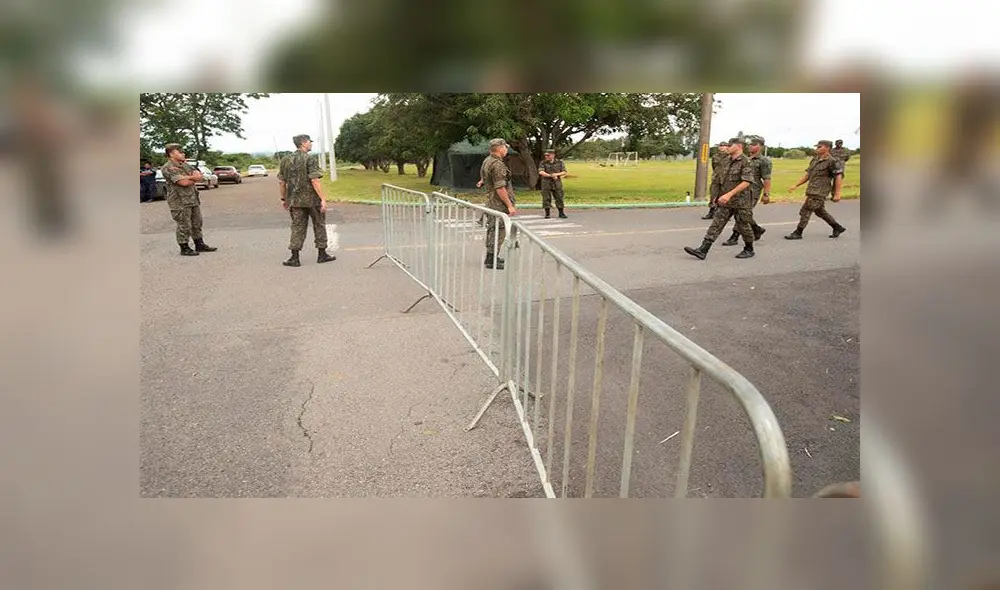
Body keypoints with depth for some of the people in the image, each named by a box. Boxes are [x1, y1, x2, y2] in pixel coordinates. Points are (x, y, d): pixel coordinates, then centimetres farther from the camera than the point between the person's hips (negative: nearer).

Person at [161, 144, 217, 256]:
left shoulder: (185, 165, 13)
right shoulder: (167, 168, -13)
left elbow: (200, 176, 3)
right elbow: (184, 182, -23)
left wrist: (188, 177, -15)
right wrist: (194, 177, -4)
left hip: (193, 199, 8)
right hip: (180, 202, -8)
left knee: (197, 224, 14)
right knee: (184, 226, -2)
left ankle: (199, 245, 24)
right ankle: (184, 249, 8)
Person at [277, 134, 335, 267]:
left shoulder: (286, 160, 8)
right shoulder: (310, 159, -11)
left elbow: (281, 182, 10)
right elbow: (314, 181, -19)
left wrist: (283, 199, 19)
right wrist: (322, 199, -18)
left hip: (294, 200, 5)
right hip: (312, 199, -5)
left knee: (298, 227, 7)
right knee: (319, 225, 10)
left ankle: (294, 258, 1)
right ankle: (322, 255, 16)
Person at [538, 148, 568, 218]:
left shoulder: (559, 162, 4)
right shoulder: (543, 163, 0)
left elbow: (564, 172, 3)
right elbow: (541, 172, -13)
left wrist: (557, 174, -15)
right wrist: (551, 175, -19)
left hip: (557, 183, 1)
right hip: (546, 183, -1)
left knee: (559, 198, 1)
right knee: (546, 198, -2)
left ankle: (561, 213, 9)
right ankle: (547, 214, 6)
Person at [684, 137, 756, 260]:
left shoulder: (746, 161, -13)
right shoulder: (729, 161, 12)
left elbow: (747, 182, -22)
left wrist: (729, 194, -27)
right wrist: (721, 195, 19)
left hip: (740, 202, -7)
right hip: (726, 201, 7)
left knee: (742, 226, 6)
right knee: (716, 224, -2)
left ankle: (749, 250, 27)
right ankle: (702, 250, -8)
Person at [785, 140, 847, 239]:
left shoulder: (832, 161, -10)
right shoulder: (814, 160, 13)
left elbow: (839, 177, -11)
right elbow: (807, 175, 18)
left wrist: (837, 194, -15)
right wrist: (796, 186, 12)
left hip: (819, 192, -9)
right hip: (812, 191, 9)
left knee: (805, 211, -8)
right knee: (820, 212, 18)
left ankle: (797, 233, 0)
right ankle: (838, 228, 32)